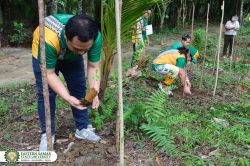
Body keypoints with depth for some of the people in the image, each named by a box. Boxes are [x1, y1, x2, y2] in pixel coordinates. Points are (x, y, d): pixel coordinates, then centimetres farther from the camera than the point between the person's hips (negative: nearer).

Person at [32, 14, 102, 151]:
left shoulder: (95, 37, -36)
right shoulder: (49, 39, -45)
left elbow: (93, 67, -25)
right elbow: (49, 73, -34)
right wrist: (67, 97, -43)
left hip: (72, 57, 3)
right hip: (44, 55, -3)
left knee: (79, 89, 2)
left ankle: (82, 128, 16)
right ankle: (47, 134, 7)